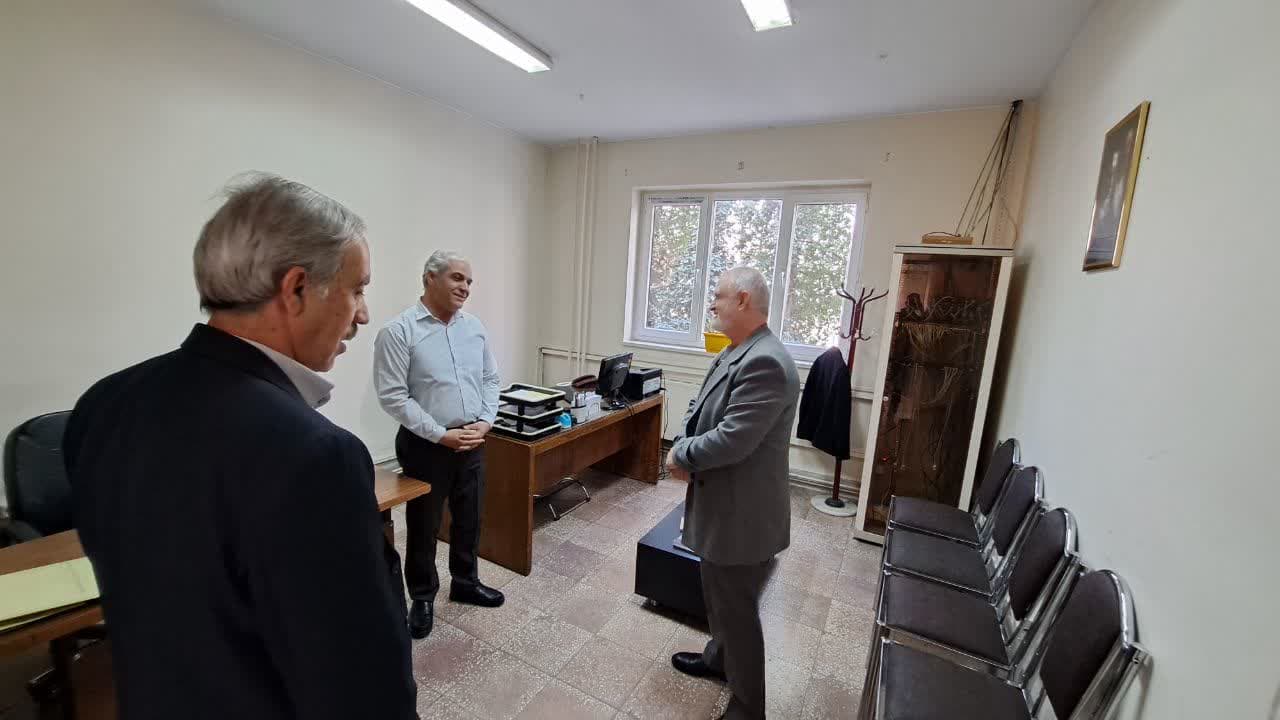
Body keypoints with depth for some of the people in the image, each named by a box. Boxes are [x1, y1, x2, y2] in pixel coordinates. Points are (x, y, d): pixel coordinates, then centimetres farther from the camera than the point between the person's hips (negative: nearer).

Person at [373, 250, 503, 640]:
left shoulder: (475, 326, 4)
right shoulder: (398, 331, -13)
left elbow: (490, 379, 9)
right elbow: (392, 396, -16)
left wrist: (485, 421, -6)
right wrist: (442, 435, -18)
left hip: (472, 443, 5)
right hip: (425, 446, -5)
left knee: (469, 520, 19)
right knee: (424, 526, 13)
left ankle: (465, 582, 41)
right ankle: (422, 597, 34)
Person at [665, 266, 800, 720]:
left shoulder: (765, 363, -28)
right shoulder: (733, 353, 6)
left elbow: (730, 441, -30)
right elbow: (699, 408, 11)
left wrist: (680, 456, -14)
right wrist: (683, 448, -7)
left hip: (742, 513, -10)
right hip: (722, 503, 10)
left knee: (737, 609, 10)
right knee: (718, 596, 28)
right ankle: (718, 658, 52)